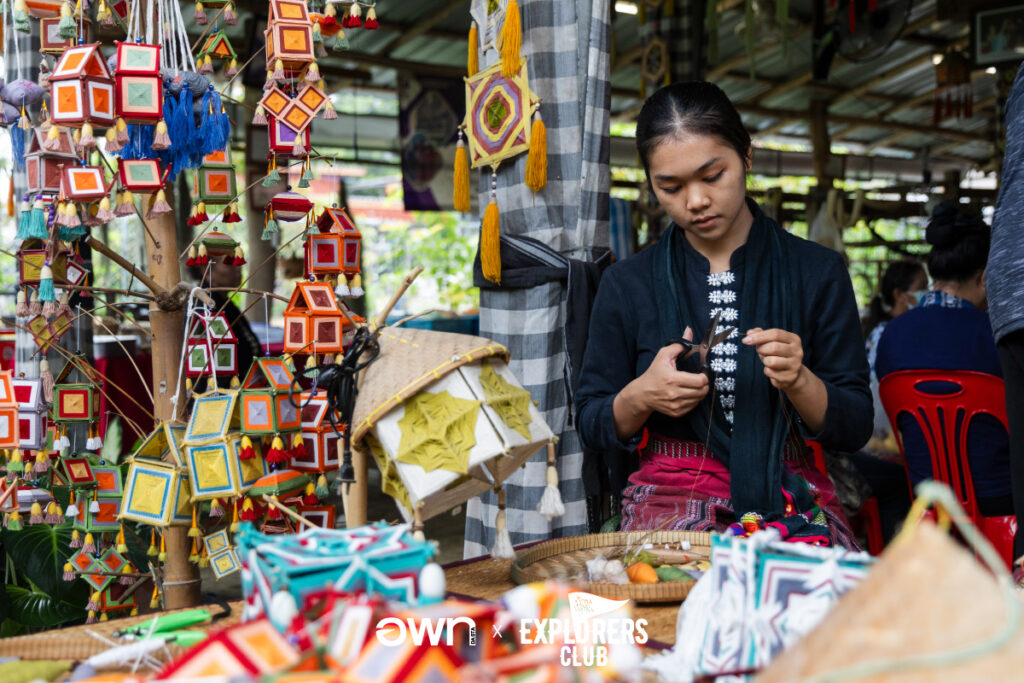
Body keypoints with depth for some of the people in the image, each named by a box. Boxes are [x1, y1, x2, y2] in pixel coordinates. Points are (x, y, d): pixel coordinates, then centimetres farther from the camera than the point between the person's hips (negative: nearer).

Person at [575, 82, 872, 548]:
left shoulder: (819, 273, 4)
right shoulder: (627, 284, 6)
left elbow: (855, 430, 4)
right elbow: (591, 425, 10)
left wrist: (799, 382, -16)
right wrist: (639, 397, -11)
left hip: (792, 501, 1)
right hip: (673, 502, 0)